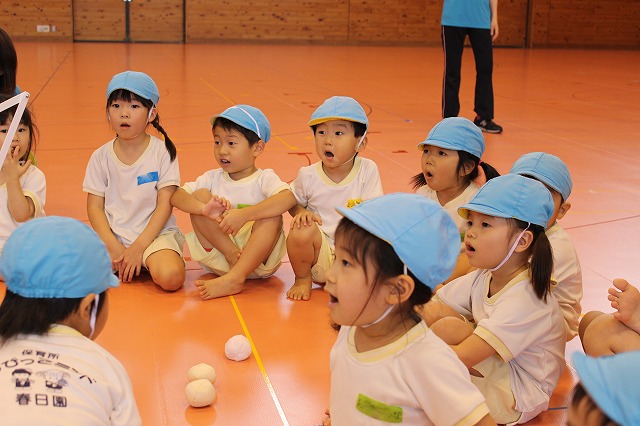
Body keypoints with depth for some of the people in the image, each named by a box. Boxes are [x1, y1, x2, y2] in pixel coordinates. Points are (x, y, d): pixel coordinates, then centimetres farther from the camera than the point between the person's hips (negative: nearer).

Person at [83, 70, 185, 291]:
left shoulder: (163, 152, -4)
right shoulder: (101, 157, 3)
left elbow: (165, 205, -7)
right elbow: (95, 207, 2)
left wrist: (139, 247, -15)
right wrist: (114, 248, -12)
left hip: (154, 233, -2)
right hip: (112, 236, 2)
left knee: (170, 277, -31)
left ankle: (150, 262, 2)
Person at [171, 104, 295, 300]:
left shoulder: (264, 178, -5)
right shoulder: (213, 178, 7)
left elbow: (288, 198, -29)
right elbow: (176, 196, -8)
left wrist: (243, 215, -37)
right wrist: (204, 208, -29)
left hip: (257, 260, -3)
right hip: (218, 258, 3)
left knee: (272, 216, -29)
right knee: (200, 195, -9)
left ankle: (234, 278, -34)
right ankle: (231, 254, -18)